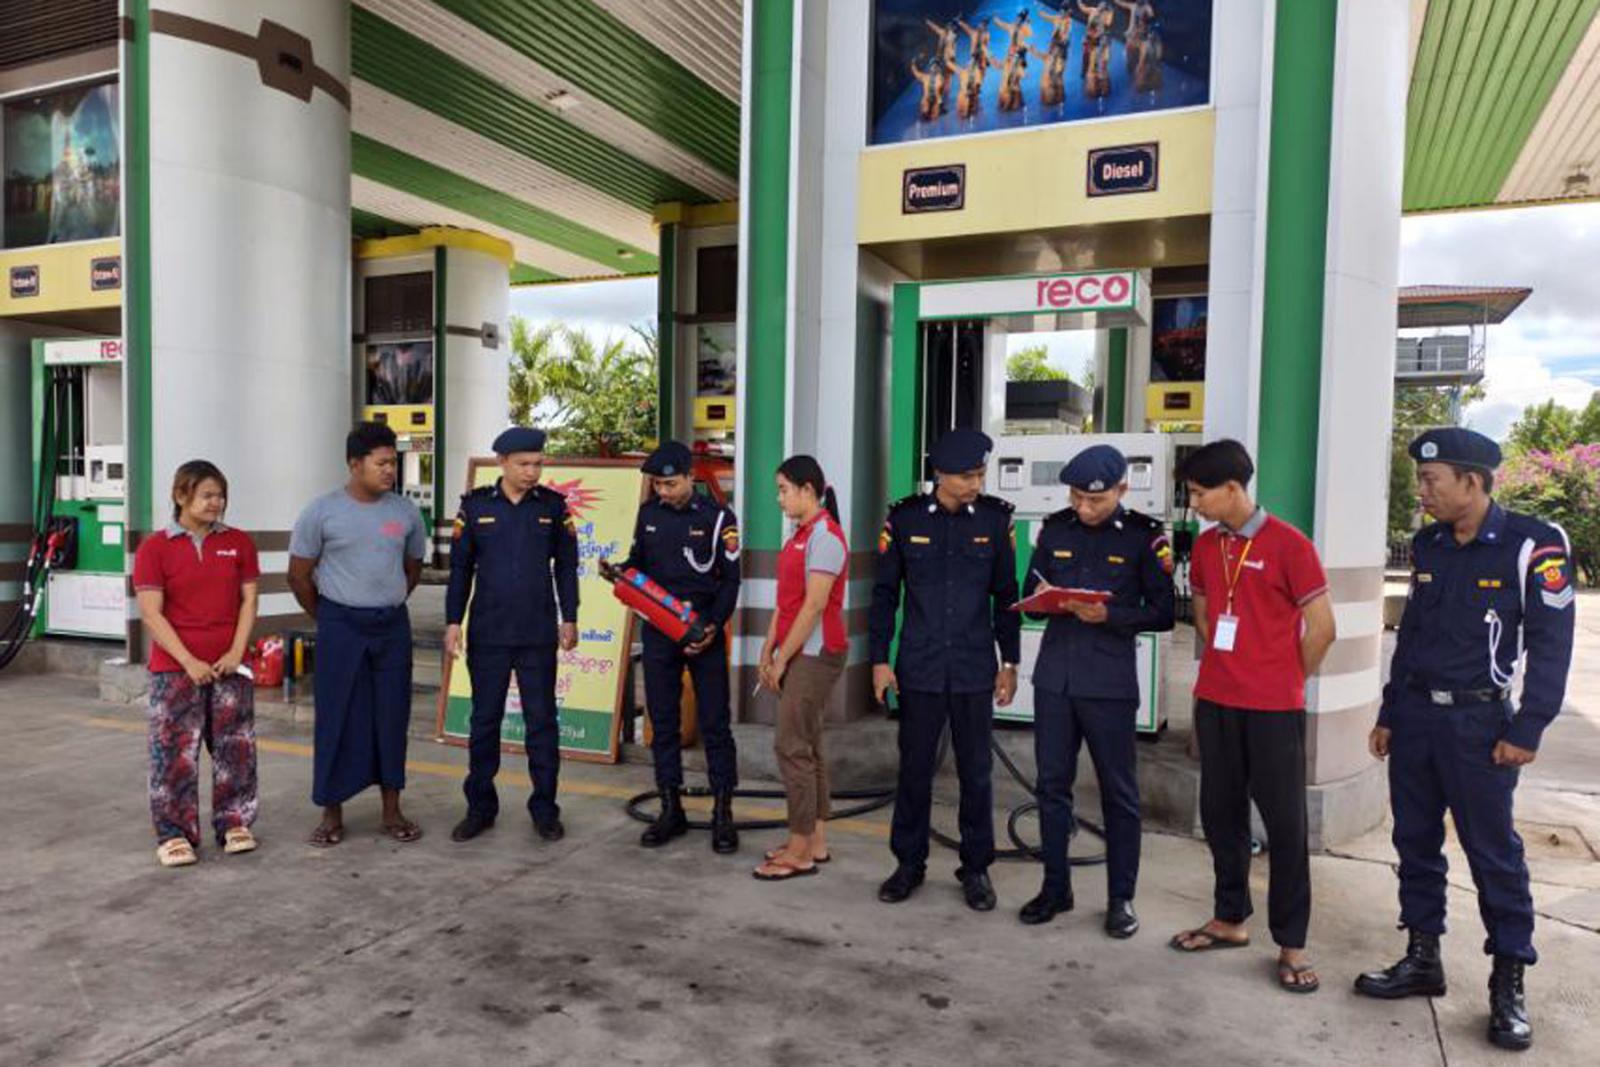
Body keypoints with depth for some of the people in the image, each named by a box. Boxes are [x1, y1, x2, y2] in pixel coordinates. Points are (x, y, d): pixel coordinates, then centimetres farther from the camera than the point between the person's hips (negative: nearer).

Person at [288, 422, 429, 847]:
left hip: (392, 625, 3)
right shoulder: (322, 512, -6)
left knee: (392, 716, 7)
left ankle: (392, 811, 18)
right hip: (340, 626, -3)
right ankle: (332, 814, 15)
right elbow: (299, 575, 2)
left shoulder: (406, 511, 3)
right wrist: (327, 619, 7)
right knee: (337, 719, 3)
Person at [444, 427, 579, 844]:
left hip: (538, 634, 0)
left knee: (542, 720, 5)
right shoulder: (475, 505, 0)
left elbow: (565, 566, 4)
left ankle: (545, 808, 17)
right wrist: (453, 622, -1)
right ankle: (480, 807, 22)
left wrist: (569, 618, 1)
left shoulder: (553, 505, 0)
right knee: (484, 720, 9)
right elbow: (460, 567, 3)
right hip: (487, 633, 0)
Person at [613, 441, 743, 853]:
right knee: (663, 722, 8)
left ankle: (723, 814, 9)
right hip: (658, 631, 4)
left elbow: (730, 580, -5)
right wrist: (618, 571, -5)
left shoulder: (718, 518, -6)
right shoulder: (648, 514, 7)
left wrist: (713, 626, -16)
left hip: (704, 632, -4)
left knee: (715, 722, 0)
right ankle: (671, 811, 19)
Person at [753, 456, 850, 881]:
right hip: (799, 653, 9)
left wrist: (782, 660, -14)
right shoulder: (801, 535, 14)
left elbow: (814, 607, -18)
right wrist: (768, 649, 10)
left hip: (815, 654, -9)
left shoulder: (825, 537, -15)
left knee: (792, 747, -6)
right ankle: (815, 841, 21)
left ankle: (800, 853, 2)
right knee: (807, 745, 12)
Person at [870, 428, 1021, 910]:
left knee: (976, 772, 8)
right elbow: (884, 593, 3)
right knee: (914, 769, 8)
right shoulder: (904, 518, -3)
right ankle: (909, 863, 24)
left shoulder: (995, 519, -1)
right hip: (919, 668, 0)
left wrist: (1009, 662, 4)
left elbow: (1006, 595, 6)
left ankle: (976, 868, 24)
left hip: (975, 670, 1)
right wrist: (880, 660, 0)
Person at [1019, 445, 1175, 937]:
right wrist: (1042, 597, -10)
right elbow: (1029, 593, 12)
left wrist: (1109, 615, -18)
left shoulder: (1144, 536, -5)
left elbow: (1162, 613, -4)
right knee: (1052, 783, 10)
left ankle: (1121, 898, 21)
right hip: (1054, 675, 4)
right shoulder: (1056, 528, 6)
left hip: (1110, 683, -3)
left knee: (1119, 791, 7)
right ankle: (1055, 887, 24)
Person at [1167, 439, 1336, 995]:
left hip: (1274, 709, -6)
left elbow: (1322, 628, -8)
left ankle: (1291, 944, 14)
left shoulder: (1288, 544, -11)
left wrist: (1285, 681, 2)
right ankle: (1229, 919, 28)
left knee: (1285, 822, 2)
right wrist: (1222, 670, 16)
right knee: (1220, 812, 13)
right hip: (1215, 701, 6)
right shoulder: (1205, 546, 7)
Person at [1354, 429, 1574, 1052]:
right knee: (1415, 841, 11)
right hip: (1414, 715, 6)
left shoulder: (1532, 545, -10)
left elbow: (1550, 643, -9)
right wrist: (1389, 715, 14)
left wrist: (1527, 730, -13)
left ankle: (1509, 984, 15)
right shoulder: (1427, 545, 7)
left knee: (1493, 853, 2)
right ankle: (1423, 959, 24)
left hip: (1477, 721, -6)